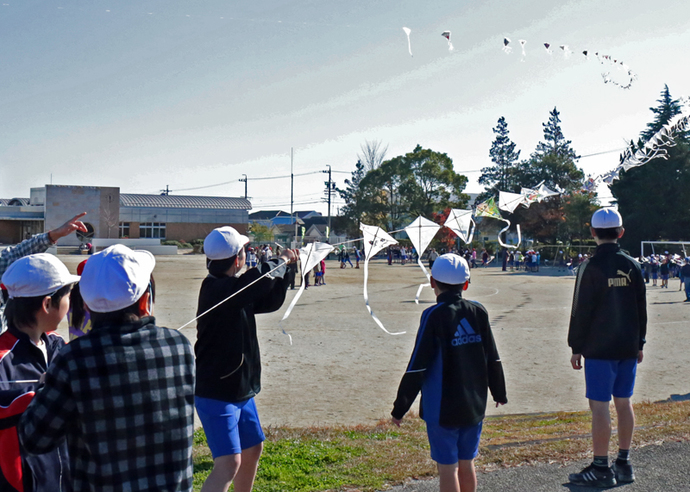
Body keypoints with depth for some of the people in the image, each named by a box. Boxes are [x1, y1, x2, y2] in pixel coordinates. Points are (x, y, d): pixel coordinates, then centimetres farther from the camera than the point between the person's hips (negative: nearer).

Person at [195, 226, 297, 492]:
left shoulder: (235, 288, 7)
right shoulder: (217, 289, -23)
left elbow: (270, 301, 18)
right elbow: (260, 279, -35)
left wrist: (284, 268, 4)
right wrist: (279, 262, -13)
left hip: (240, 391, 10)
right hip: (216, 394, -10)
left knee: (252, 448, 24)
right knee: (229, 463, -17)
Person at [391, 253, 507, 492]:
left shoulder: (434, 316, -14)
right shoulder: (479, 312, 0)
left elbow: (417, 367, -14)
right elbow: (493, 359, 9)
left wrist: (400, 407, -7)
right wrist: (500, 393, 25)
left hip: (442, 407, -5)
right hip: (474, 405, 5)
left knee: (447, 467, 3)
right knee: (466, 463, 17)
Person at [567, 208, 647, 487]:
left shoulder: (591, 267, -12)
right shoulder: (632, 266, 5)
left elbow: (581, 311, -11)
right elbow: (641, 308, 11)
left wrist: (576, 347, -3)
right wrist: (639, 344, 19)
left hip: (599, 349, -6)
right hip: (628, 347, 6)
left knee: (599, 405, -2)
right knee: (623, 402, 13)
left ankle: (601, 469, 1)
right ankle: (624, 464, 21)